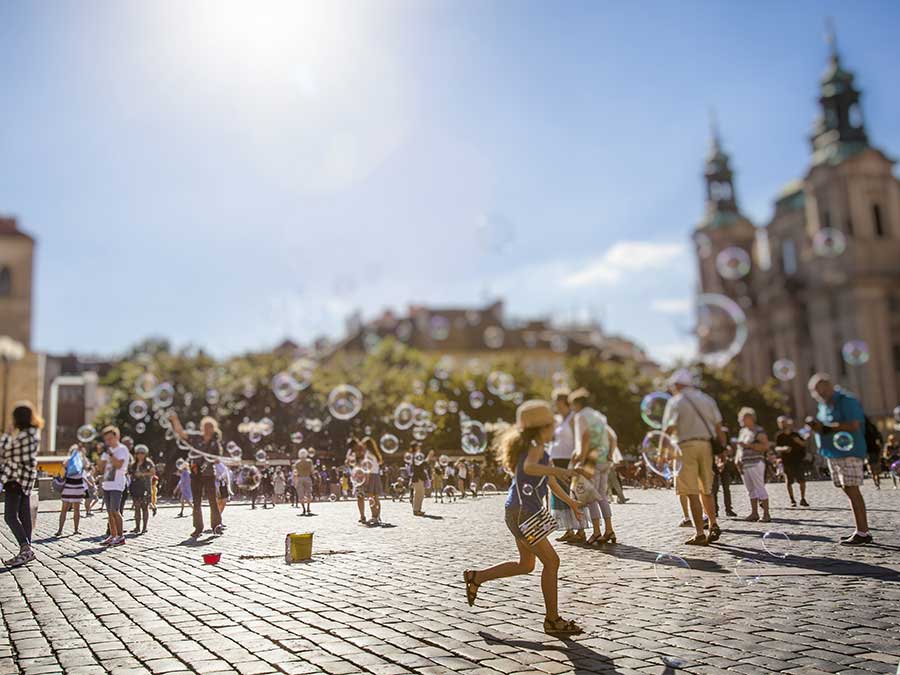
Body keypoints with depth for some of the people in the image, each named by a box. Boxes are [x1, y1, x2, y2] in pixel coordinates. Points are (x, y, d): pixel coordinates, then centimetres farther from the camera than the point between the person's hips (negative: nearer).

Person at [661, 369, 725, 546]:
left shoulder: (675, 401, 0)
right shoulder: (706, 399, 14)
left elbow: (669, 430, -8)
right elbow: (718, 427, 11)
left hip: (686, 446, -5)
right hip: (706, 446, 5)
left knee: (692, 493, -3)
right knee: (706, 490, 19)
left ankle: (700, 534, -4)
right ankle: (713, 525, 10)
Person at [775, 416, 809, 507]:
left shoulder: (795, 435, 7)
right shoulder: (779, 436, -1)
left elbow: (804, 444, 12)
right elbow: (776, 448, -7)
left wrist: (799, 441, -9)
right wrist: (783, 448, -27)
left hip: (797, 460, 2)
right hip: (786, 462, -2)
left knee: (802, 481, -1)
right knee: (789, 482, 1)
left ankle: (803, 499, 12)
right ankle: (792, 500, 12)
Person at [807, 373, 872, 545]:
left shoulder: (846, 400, -10)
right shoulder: (824, 405, 18)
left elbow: (854, 426, -20)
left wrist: (826, 428, -18)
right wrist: (816, 426, 3)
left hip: (849, 452, -9)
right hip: (834, 454, 9)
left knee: (852, 491, -11)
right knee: (849, 492, 9)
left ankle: (862, 533, -9)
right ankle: (864, 531, 14)